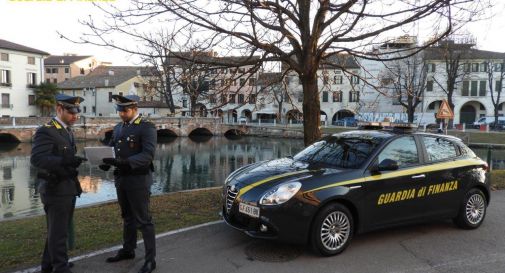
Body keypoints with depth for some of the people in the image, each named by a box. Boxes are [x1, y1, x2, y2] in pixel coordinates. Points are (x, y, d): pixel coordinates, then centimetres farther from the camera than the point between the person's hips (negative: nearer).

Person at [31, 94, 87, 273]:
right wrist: (65, 161, -40)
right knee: (58, 232, 0)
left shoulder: (67, 131, 14)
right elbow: (37, 159, -27)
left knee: (58, 230, 18)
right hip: (55, 190, -9)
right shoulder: (45, 131, -14)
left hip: (68, 189, 9)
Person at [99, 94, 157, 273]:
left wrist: (125, 162, -32)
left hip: (139, 180, -7)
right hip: (121, 179, 7)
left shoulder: (147, 128, -11)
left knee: (143, 220, -2)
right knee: (127, 217, 18)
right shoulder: (118, 128, 12)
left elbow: (148, 154, -21)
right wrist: (106, 162, -6)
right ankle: (128, 250, 33)